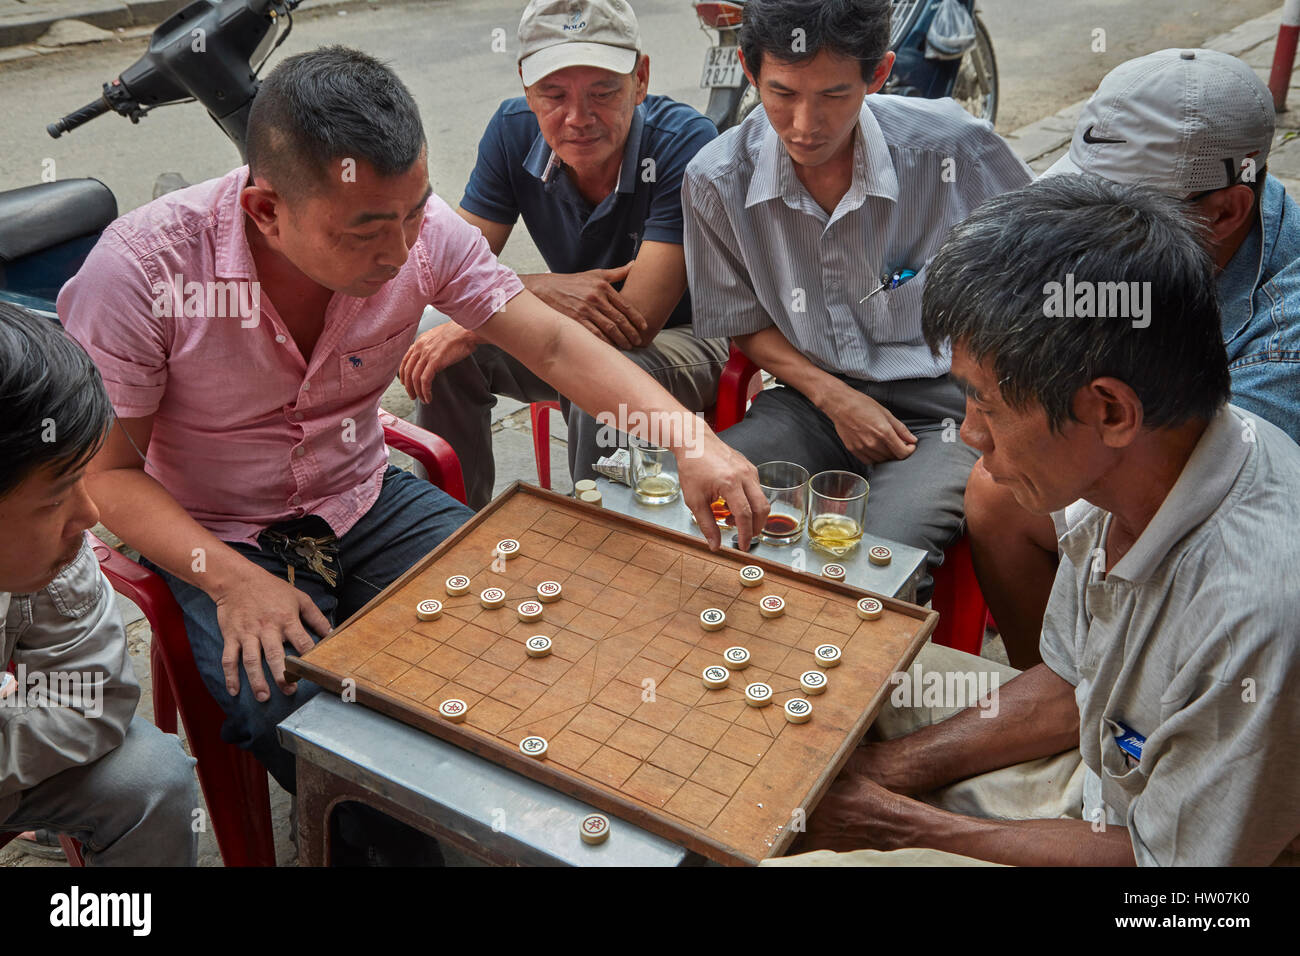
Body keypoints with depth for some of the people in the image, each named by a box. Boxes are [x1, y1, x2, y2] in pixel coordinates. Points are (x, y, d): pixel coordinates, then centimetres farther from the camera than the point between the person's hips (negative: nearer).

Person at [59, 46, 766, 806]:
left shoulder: (420, 231, -16)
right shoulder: (140, 270, -24)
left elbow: (554, 344, -15)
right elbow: (106, 470, -14)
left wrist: (689, 437, -29)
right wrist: (231, 580, -28)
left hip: (365, 501, 3)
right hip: (220, 538, -3)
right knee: (308, 721, -28)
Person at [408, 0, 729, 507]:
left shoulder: (685, 143, -26)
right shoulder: (513, 132, -11)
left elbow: (638, 322, -30)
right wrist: (541, 288, -34)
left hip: (689, 337, -4)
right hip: (576, 331, 5)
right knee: (443, 357, -16)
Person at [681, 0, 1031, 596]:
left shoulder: (952, 145, -12)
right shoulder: (715, 182, -7)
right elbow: (747, 324, 7)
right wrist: (833, 397, -8)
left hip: (941, 407, -2)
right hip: (814, 397, 3)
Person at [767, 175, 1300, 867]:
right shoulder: (1128, 463, -12)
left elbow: (1162, 860, -23)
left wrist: (904, 824, -16)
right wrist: (899, 765, -4)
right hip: (1111, 763, 7)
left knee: (797, 855, -17)